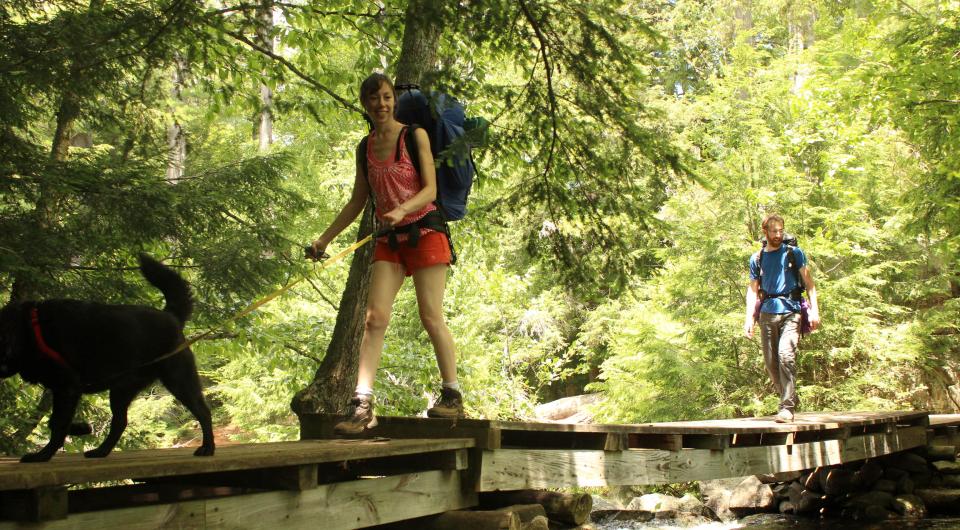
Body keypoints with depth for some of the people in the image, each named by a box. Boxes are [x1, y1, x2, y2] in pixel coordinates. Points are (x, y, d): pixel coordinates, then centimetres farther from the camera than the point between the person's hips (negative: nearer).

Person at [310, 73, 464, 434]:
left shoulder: (415, 135, -2)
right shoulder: (365, 148, 12)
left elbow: (430, 190, -9)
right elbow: (357, 202, 19)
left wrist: (402, 210, -27)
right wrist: (325, 238, 17)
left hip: (424, 232, -4)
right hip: (389, 240, 5)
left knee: (431, 317, -5)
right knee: (375, 317, -8)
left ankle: (452, 396, 9)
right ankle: (362, 405, -11)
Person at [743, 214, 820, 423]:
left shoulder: (794, 253, 6)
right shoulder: (757, 258, 13)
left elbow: (809, 282, 6)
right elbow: (753, 290, 15)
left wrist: (814, 310, -5)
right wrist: (749, 318, 5)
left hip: (790, 311, -4)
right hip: (767, 313, 4)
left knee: (786, 355, -20)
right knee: (771, 361, 5)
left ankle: (787, 407, -18)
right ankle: (790, 398, 24)